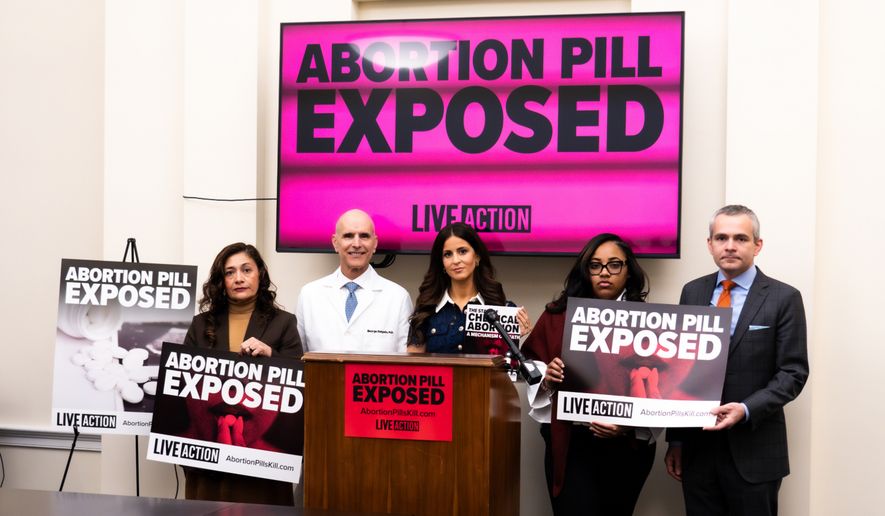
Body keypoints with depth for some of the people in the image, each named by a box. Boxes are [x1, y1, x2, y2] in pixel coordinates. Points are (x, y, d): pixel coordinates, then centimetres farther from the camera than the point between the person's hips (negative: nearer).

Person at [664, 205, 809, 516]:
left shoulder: (784, 298, -4)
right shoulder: (692, 292, 7)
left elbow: (793, 373, -7)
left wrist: (746, 410, -22)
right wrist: (675, 439, 7)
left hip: (753, 451, -3)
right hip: (697, 446, 3)